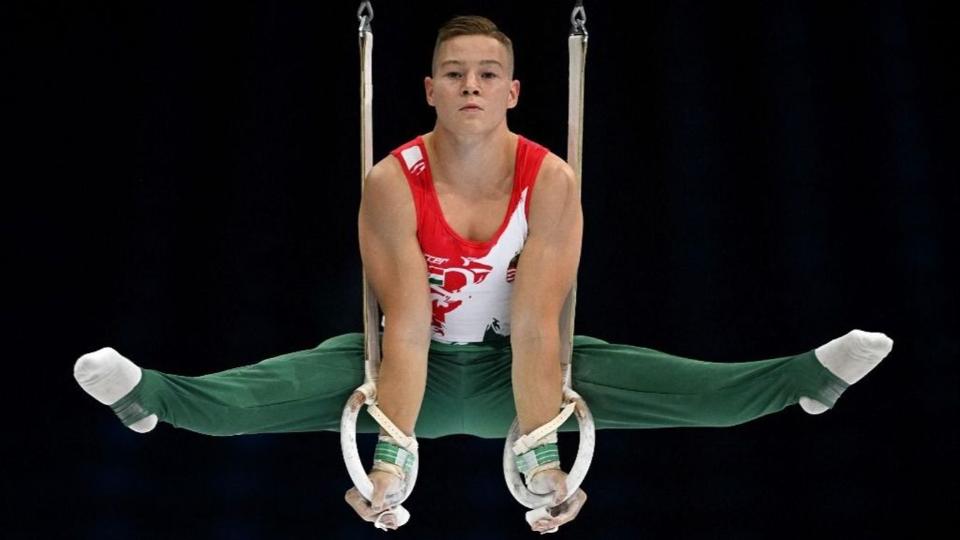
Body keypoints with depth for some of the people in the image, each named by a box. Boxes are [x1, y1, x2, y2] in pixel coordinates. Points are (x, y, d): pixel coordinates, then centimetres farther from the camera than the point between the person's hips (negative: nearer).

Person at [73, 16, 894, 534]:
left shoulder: (551, 182, -20)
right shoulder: (391, 184, -21)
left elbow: (537, 327, -26)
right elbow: (406, 330, -27)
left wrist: (543, 458, -37)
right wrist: (391, 456, -39)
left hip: (510, 367, 1)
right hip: (423, 368, -1)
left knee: (674, 384, -22)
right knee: (276, 386, -29)